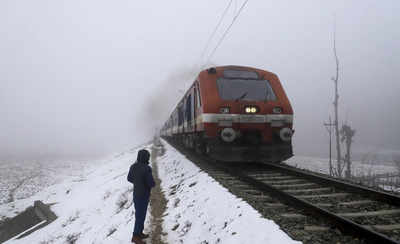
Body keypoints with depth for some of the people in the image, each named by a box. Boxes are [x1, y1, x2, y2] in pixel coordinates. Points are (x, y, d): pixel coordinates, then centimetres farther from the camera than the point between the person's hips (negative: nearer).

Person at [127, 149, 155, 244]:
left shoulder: (133, 166, -4)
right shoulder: (147, 169, -27)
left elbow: (129, 179, 11)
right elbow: (152, 184, -23)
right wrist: (151, 183, 0)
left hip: (136, 194, 8)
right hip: (143, 196, -8)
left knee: (139, 214, 20)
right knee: (140, 216, 6)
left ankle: (139, 233, 33)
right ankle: (136, 236, 16)